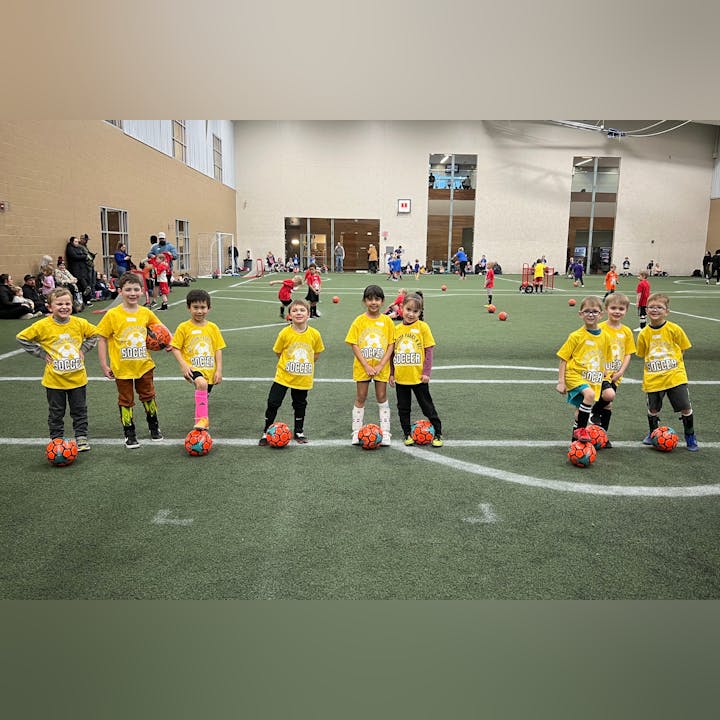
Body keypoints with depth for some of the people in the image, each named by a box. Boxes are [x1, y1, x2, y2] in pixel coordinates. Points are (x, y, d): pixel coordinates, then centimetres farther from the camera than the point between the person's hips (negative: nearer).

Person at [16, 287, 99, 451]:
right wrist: (41, 354, -6)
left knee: (80, 410, 11)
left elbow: (94, 334, 13)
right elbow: (22, 338, -1)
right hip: (54, 379, -1)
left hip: (77, 377, 2)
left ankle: (81, 438, 23)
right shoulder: (43, 325, -10)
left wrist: (83, 349, 1)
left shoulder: (79, 323, -5)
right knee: (56, 413, 11)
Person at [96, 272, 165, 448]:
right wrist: (104, 365, -9)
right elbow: (102, 339, -7)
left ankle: (154, 427, 36)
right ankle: (129, 434, 24)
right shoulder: (112, 315, -13)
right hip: (122, 368, -2)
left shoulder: (146, 313, -4)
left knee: (148, 396, 16)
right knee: (126, 400, 10)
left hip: (143, 365, 2)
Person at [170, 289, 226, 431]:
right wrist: (183, 365, -15)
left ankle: (202, 424, 40)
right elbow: (175, 348, -2)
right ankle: (202, 419, -30)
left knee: (203, 396, 17)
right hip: (193, 368, -4)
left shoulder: (213, 328, 5)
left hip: (209, 370, 4)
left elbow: (218, 349, 6)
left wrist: (219, 370, -1)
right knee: (201, 383, -34)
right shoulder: (184, 327, -3)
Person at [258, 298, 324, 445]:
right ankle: (266, 432, 17)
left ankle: (299, 432, 35)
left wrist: (304, 365, 4)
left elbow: (316, 354, 6)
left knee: (300, 404, 16)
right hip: (283, 376, -1)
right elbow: (278, 352, 2)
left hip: (303, 378, 1)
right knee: (273, 403, 0)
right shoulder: (285, 333, -13)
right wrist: (289, 364, 3)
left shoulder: (314, 334, -9)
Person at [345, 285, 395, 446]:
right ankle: (357, 432, 17)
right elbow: (354, 345, -7)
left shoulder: (387, 321, -2)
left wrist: (381, 365, -11)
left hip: (381, 367, 1)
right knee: (360, 398, 8)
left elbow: (391, 345, -2)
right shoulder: (359, 321, -5)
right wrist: (366, 366, -13)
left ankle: (385, 432, 16)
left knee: (382, 397, 8)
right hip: (363, 367, 0)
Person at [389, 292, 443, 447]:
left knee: (427, 407, 8)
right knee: (403, 408, 14)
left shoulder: (423, 326, -8)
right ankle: (407, 434, 29)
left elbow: (429, 350, -7)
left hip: (418, 377, -3)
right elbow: (392, 352, 8)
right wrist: (391, 374, 6)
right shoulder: (396, 329, 2)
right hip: (400, 377, 3)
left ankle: (438, 433, 21)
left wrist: (426, 372, -11)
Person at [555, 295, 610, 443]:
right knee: (589, 394, -31)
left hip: (594, 379, 5)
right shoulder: (576, 336, -9)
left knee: (581, 410, 12)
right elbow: (563, 359, -6)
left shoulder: (604, 337, 4)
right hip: (575, 375, -5)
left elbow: (604, 361, 17)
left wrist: (603, 378, 14)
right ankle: (581, 429, -16)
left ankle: (576, 439, 31)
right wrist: (561, 381, -9)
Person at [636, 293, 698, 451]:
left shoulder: (674, 329, -5)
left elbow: (682, 350, 5)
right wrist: (653, 365, 0)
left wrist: (671, 364, -2)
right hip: (653, 378, 1)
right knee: (653, 409, 10)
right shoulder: (644, 334, -1)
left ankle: (690, 437, 22)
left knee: (685, 408, 1)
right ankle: (652, 433, 34)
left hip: (675, 376, -1)